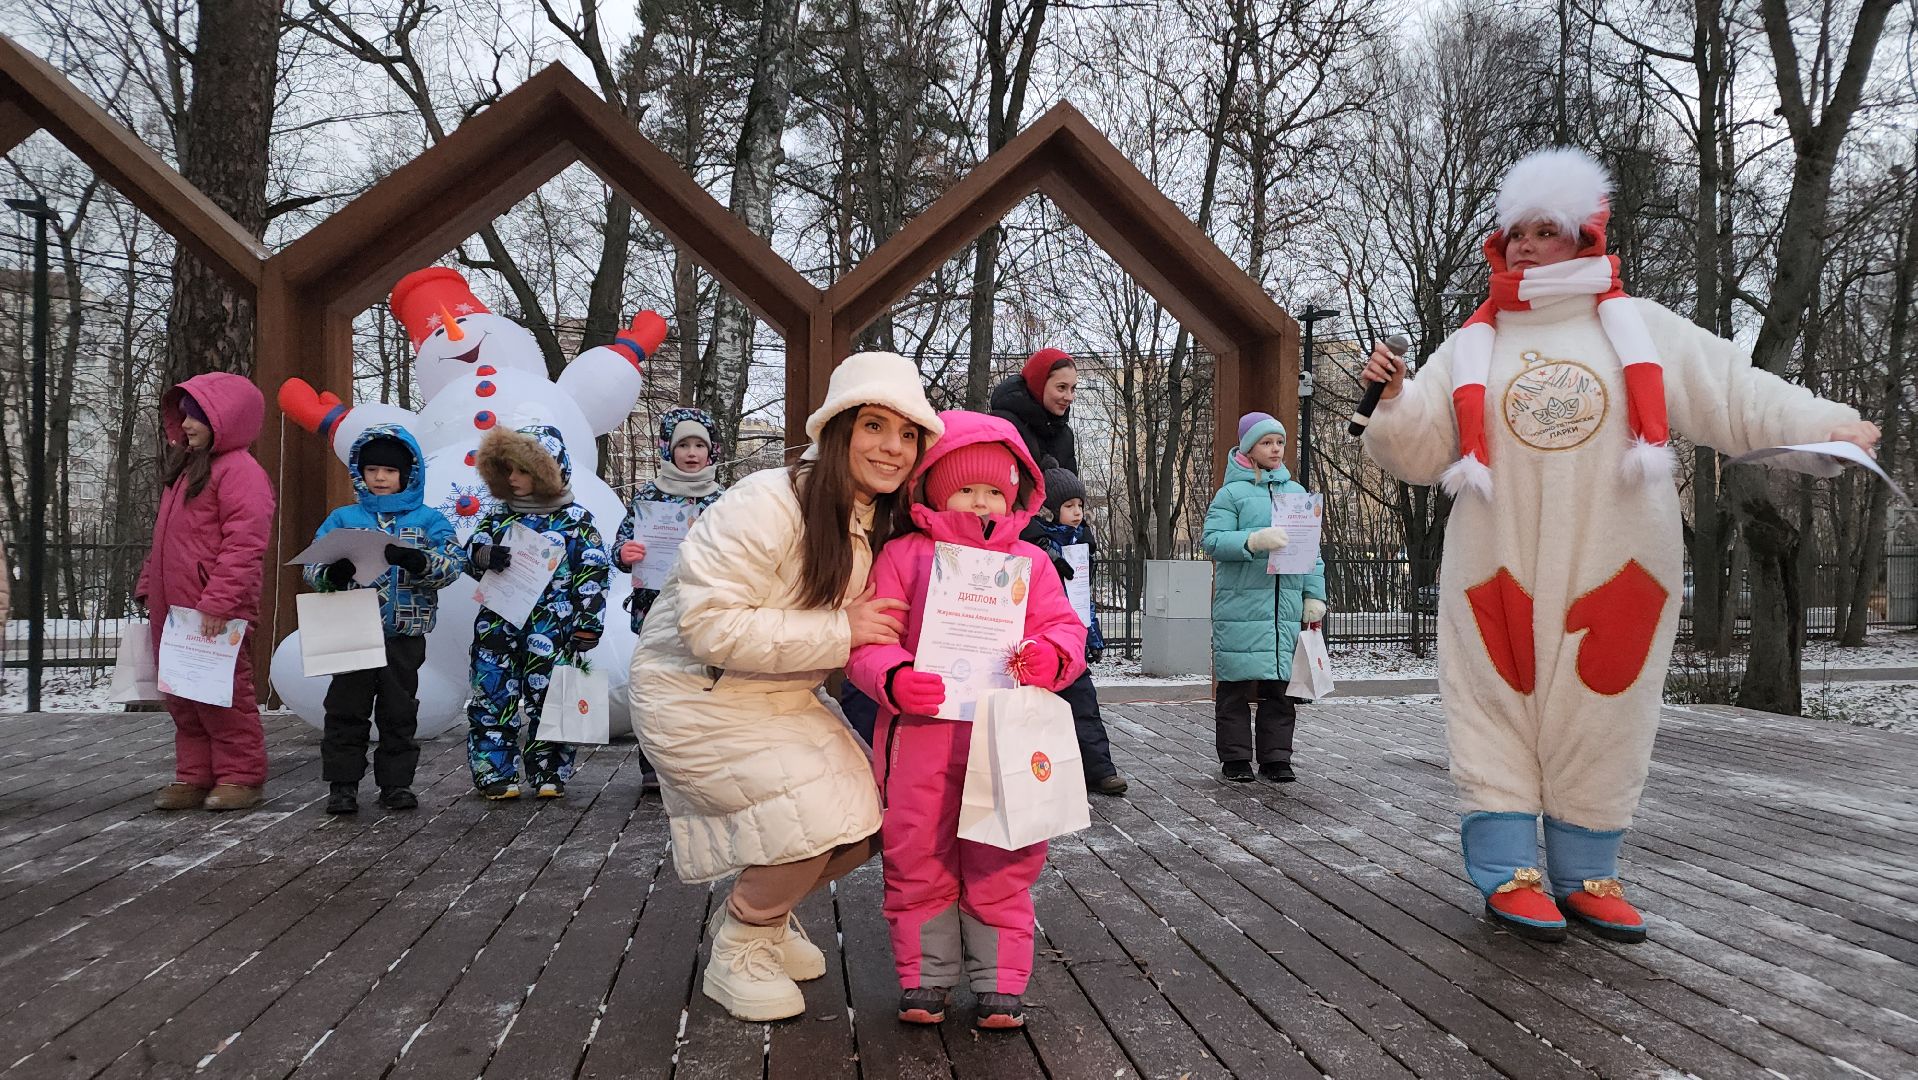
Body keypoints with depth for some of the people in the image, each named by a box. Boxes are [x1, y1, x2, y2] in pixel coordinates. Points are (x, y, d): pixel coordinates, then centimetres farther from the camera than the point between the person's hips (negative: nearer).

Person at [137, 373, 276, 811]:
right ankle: (194, 776, 21)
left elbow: (245, 544, -21)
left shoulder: (240, 471, -13)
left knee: (224, 695, -2)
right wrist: (149, 586, 21)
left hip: (214, 614, -10)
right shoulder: (184, 469, 19)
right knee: (183, 697, 13)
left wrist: (220, 602, -24)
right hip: (173, 608, 10)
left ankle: (241, 776, 8)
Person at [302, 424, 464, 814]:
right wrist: (331, 574, -24)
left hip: (405, 637, 0)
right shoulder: (343, 518, 8)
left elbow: (452, 563, -10)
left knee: (399, 711, 8)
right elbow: (312, 565, 0)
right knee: (346, 710, 3)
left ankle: (396, 782, 17)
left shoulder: (429, 521, 4)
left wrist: (417, 560, -30)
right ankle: (342, 784, 11)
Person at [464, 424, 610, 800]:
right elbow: (471, 550, 9)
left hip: (550, 629, -3)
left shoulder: (575, 520, 0)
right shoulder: (499, 515, 11)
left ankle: (550, 775, 13)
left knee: (548, 700, 2)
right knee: (491, 699, 3)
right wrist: (485, 555, -16)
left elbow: (593, 574, -1)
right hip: (497, 625, 3)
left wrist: (588, 624, -7)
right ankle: (494, 773, 12)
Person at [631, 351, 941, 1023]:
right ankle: (737, 951, 6)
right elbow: (708, 626, -30)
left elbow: (871, 633, 15)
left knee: (871, 817, 1)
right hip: (698, 698, -8)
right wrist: (839, 630, -29)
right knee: (815, 817, -21)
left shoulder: (884, 526, 1)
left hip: (785, 699, 8)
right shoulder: (768, 505, -26)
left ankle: (757, 914, 27)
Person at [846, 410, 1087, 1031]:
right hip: (921, 733, -1)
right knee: (919, 862, 7)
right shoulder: (903, 556, 2)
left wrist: (1052, 655, -14)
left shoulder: (1029, 562, 10)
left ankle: (1000, 983, 20)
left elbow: (1063, 626, 9)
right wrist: (892, 678, -23)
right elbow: (869, 637, -2)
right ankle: (923, 979, 22)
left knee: (1002, 865, 7)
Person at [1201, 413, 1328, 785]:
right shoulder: (1232, 492, 1)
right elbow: (1212, 540, -8)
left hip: (1287, 606, 4)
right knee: (1237, 684, 1)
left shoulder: (1297, 492, 16)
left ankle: (1276, 757, 15)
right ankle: (1235, 757, 11)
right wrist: (1255, 540, -21)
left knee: (1280, 685, 6)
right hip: (1241, 604, -4)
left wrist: (1314, 595, 7)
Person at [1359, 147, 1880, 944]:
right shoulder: (1471, 346, 11)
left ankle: (1586, 874, 14)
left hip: (1610, 564, 0)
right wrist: (1391, 398, -8)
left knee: (1600, 716, 4)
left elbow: (1737, 394, 4)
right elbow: (1418, 454, 8)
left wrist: (1822, 424, -9)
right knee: (1499, 709, -3)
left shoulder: (1640, 327, 10)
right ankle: (1507, 872, 4)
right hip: (1500, 566, 0)